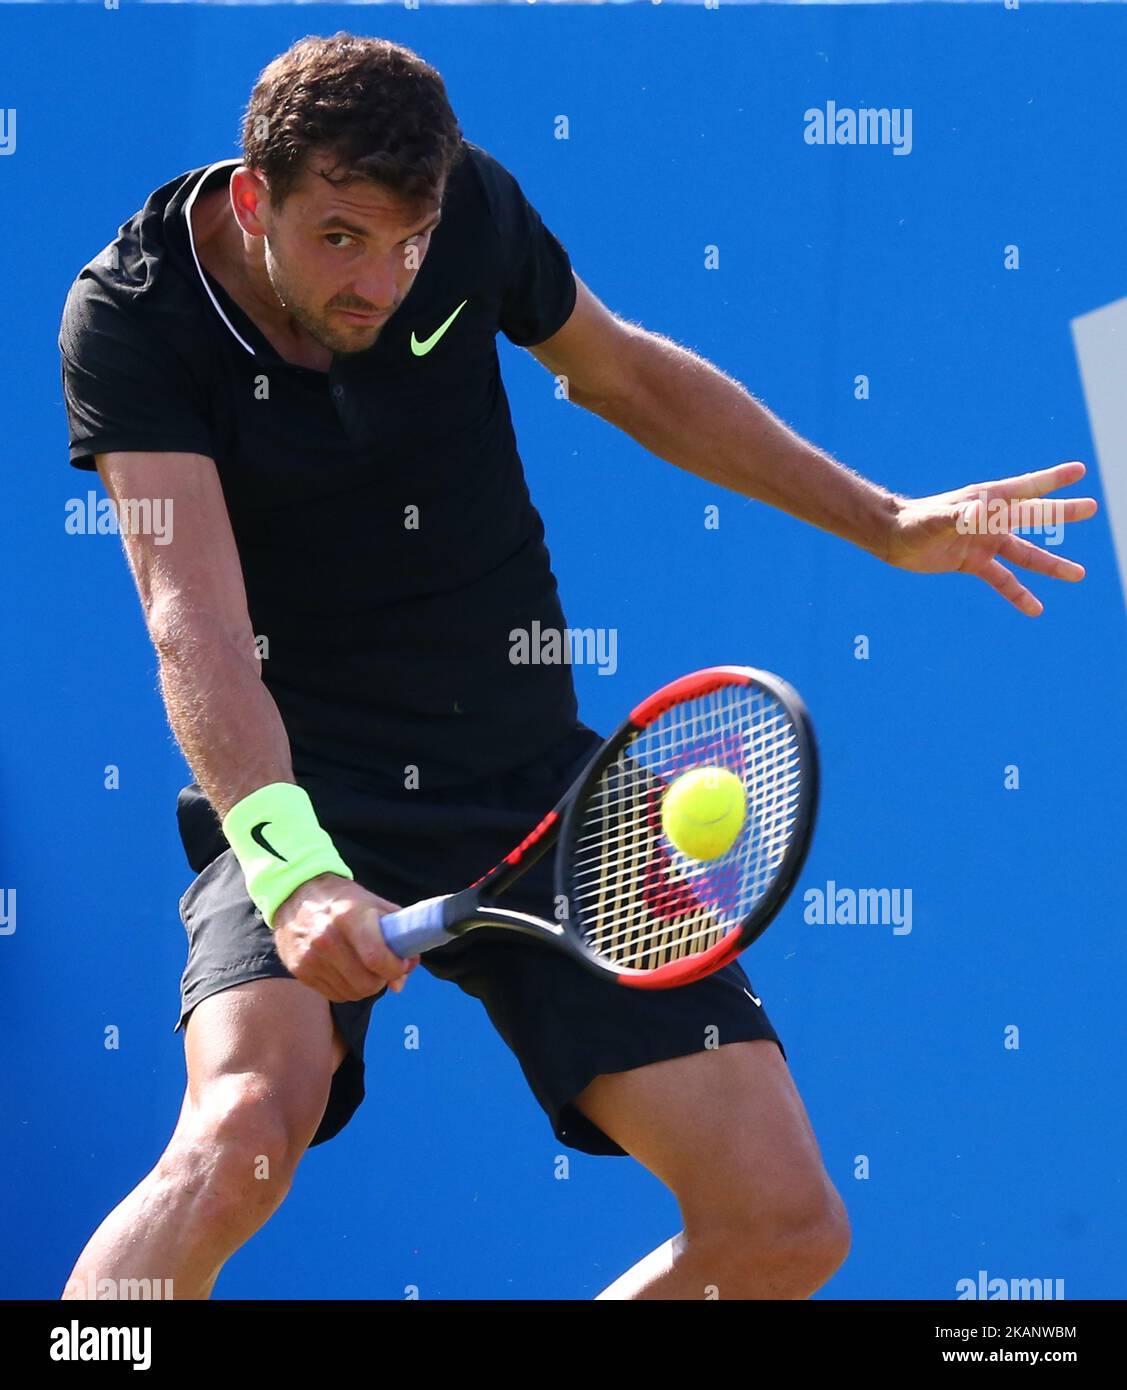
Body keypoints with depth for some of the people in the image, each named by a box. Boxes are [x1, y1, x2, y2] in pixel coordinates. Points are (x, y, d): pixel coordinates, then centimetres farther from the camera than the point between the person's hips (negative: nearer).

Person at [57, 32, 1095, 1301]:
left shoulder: (472, 207, -5)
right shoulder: (130, 319, -16)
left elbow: (625, 372, 16)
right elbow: (194, 618, -28)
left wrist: (884, 524, 19)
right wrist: (292, 868, -44)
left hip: (535, 785, 4)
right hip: (307, 793, -4)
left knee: (785, 1224, -6)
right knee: (248, 1124, -35)